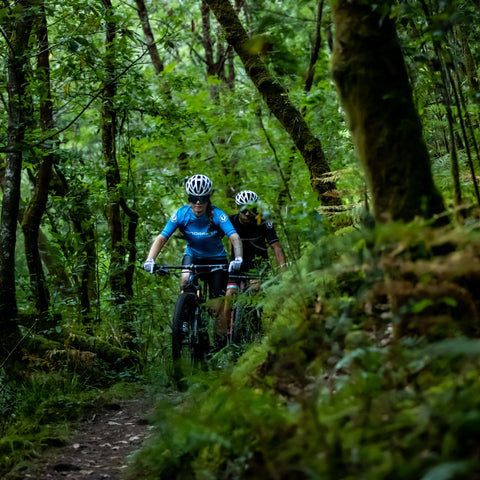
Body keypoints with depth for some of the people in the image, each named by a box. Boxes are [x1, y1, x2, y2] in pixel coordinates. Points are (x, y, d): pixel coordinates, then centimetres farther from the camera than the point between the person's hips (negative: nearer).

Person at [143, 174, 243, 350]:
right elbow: (161, 238, -22)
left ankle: (220, 342, 12)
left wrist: (238, 258, -53)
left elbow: (235, 238, -33)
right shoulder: (181, 214, -18)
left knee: (217, 306, -6)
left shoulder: (217, 215, -24)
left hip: (216, 259, -2)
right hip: (193, 255, 2)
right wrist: (150, 259, -38)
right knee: (186, 279, -32)